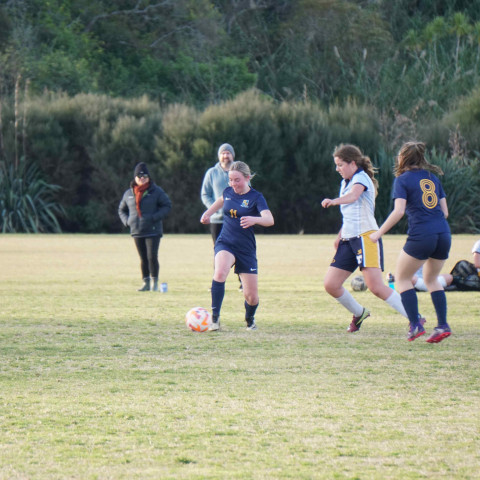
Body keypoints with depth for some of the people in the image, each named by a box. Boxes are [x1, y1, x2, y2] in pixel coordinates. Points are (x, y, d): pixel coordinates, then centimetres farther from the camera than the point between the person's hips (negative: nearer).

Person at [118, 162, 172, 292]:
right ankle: (146, 282, 16)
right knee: (143, 259, 9)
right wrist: (126, 221, 4)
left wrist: (155, 217, -14)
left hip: (153, 231, -4)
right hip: (136, 232, 4)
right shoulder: (129, 193, 10)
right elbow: (121, 210, 23)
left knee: (152, 257, -11)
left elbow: (167, 205, -1)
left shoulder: (156, 191, -2)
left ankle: (154, 282, -1)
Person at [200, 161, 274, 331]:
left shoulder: (255, 197, -10)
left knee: (251, 296, 1)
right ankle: (215, 317, -29)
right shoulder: (228, 192, 3)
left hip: (246, 248, -2)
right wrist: (208, 213, 25)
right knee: (220, 272, -32)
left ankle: (250, 319, 35)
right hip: (225, 243, 2)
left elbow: (269, 219, -28)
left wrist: (254, 219, -46)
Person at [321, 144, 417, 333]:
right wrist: (340, 235, 22)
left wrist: (333, 201, -50)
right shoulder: (345, 182, 20)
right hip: (349, 239, 9)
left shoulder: (361, 178, -8)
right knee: (330, 284, 2)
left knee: (376, 287, -18)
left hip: (366, 237, -9)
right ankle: (359, 314, 23)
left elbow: (353, 196, -32)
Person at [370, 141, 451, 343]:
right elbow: (444, 211, 14)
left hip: (421, 235, -6)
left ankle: (415, 324, 1)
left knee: (402, 277, 12)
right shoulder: (433, 177, 16)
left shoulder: (403, 180, -1)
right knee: (431, 279, 22)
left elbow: (398, 211, -12)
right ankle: (443, 325, 8)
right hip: (443, 234, 6)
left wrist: (379, 232, -4)